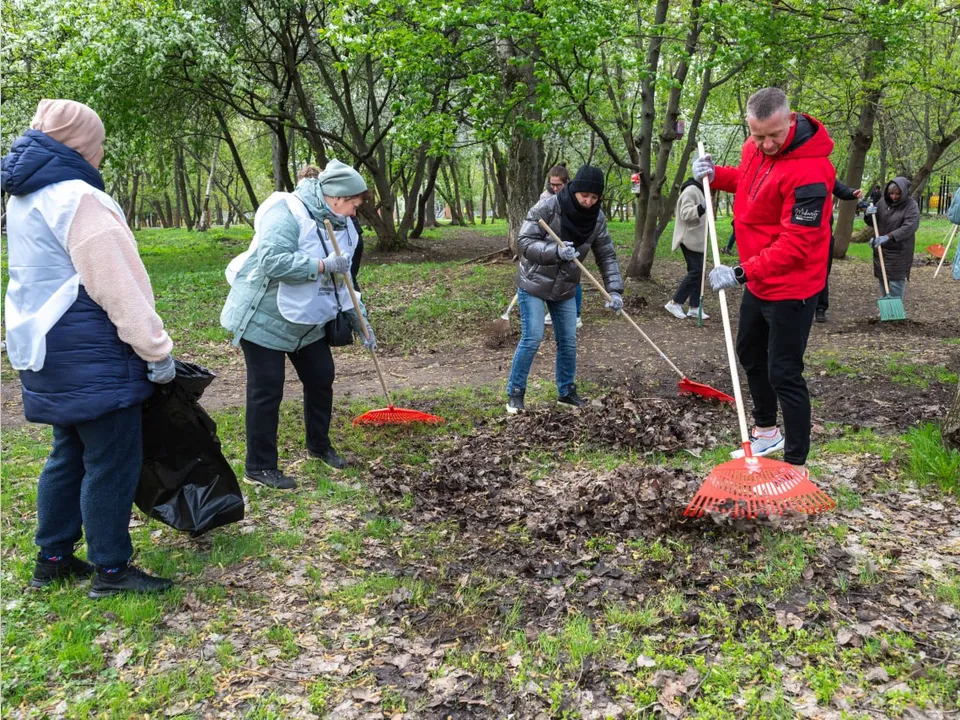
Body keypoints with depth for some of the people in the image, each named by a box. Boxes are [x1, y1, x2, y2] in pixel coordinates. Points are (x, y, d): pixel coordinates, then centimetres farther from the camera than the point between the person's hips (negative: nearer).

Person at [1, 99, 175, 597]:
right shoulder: (76, 197, -16)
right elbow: (117, 284, -19)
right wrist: (157, 349, -15)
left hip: (45, 346, 10)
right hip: (88, 351, -10)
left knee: (70, 454, 19)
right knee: (113, 461, 0)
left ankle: (52, 558, 29)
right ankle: (110, 570, 9)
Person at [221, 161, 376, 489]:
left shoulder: (341, 225, 5)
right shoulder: (287, 214, -23)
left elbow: (341, 277, 13)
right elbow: (272, 262, -35)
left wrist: (356, 317, 7)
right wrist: (322, 266, -32)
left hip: (308, 321, 9)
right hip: (264, 318, -8)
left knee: (321, 379, 14)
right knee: (267, 391, -3)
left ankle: (319, 445, 35)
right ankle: (260, 466, 9)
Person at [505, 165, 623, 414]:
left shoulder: (597, 218, -8)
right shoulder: (547, 207, -22)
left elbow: (607, 256, -4)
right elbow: (524, 242, -22)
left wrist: (614, 290, -15)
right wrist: (555, 251, -37)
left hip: (565, 288, 5)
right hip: (534, 283, -5)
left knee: (568, 341, 8)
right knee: (532, 338, -9)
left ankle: (566, 391, 26)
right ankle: (515, 393, 6)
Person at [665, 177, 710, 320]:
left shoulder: (698, 191, 18)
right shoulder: (691, 190, -14)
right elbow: (686, 213, -25)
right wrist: (702, 208, -39)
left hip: (696, 240, 10)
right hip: (690, 239, -10)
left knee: (697, 272, 7)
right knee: (695, 271, -13)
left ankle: (694, 307, 9)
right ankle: (675, 303, -6)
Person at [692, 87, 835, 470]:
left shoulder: (809, 171, -29)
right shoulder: (755, 148, -3)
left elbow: (795, 244, -30)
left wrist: (742, 273, -32)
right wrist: (717, 175, 2)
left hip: (791, 287, -10)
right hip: (759, 280, 10)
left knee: (783, 374, -5)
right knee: (749, 353, 24)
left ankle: (796, 463, 9)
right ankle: (767, 432, 44)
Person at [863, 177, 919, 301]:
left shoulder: (911, 206, -11)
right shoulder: (883, 201, 5)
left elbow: (909, 227, -25)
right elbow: (872, 223, 14)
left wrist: (888, 237, -37)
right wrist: (869, 215, -10)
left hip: (899, 252, -6)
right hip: (881, 250, 6)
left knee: (896, 282, -7)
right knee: (882, 280, 13)